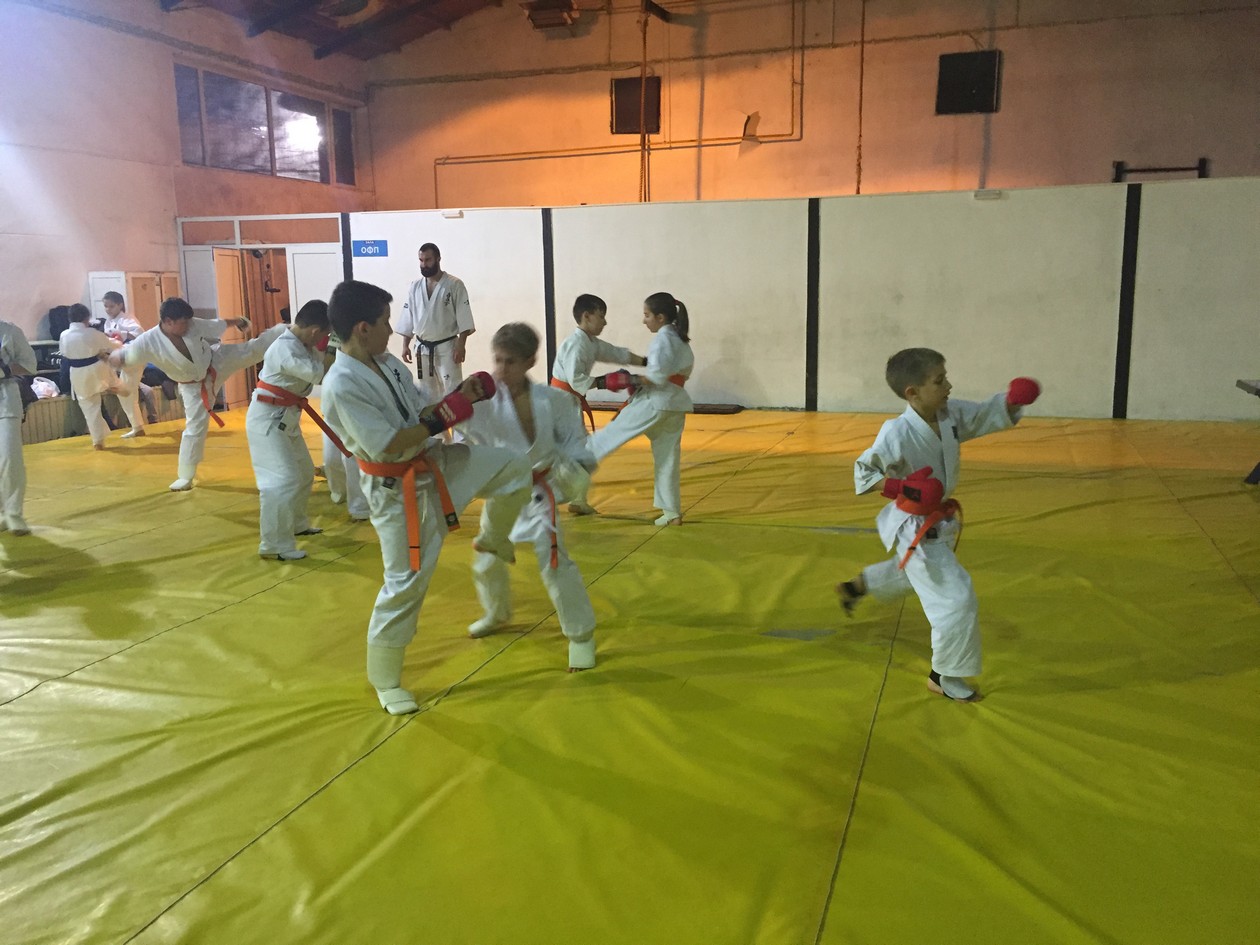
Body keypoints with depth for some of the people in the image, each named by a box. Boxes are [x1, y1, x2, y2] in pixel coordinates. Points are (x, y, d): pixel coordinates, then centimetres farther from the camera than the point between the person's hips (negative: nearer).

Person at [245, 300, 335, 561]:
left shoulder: (298, 344, 5)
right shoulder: (285, 349, -26)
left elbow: (317, 373, 13)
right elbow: (317, 374, -25)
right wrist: (322, 349, -8)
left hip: (285, 419, 10)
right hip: (268, 421, -10)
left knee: (304, 473, 20)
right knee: (283, 480, -14)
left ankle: (297, 524, 38)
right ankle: (274, 545, -9)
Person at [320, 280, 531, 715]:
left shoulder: (387, 362, 1)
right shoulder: (342, 386, -25)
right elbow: (386, 448, -28)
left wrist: (459, 395, -5)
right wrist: (442, 420, -22)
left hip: (436, 464, 8)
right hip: (399, 491, -8)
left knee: (514, 467, 2)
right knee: (406, 583, 0)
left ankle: (491, 539, 30)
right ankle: (385, 681, 21)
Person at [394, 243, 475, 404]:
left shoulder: (454, 285, -8)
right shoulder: (415, 286, 4)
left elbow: (464, 319, -11)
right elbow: (408, 318, 9)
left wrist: (461, 345, -16)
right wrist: (405, 345, 5)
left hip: (447, 347, -4)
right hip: (423, 348, 4)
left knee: (452, 390, -5)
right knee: (426, 390, 13)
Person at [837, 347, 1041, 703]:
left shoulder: (951, 414, -8)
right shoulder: (896, 434, -28)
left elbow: (987, 414, 2)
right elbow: (863, 473, -18)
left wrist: (1013, 399, -18)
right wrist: (900, 488, -31)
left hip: (941, 519, 9)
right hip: (916, 530, -9)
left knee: (912, 574, 34)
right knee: (957, 600, -9)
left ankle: (855, 587, 59)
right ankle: (944, 678, 12)